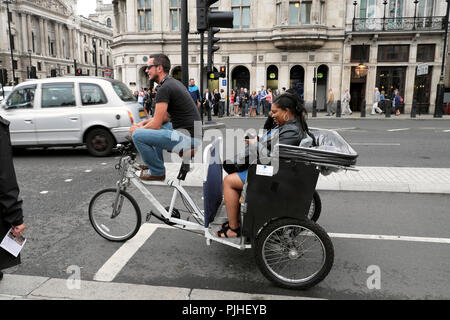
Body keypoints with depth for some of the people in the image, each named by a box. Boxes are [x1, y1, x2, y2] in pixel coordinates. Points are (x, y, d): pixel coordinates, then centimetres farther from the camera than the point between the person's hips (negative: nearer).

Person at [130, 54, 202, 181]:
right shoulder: (174, 82, 16)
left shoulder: (164, 88, -15)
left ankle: (157, 172, 2)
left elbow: (156, 124, -15)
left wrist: (138, 129, 3)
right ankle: (155, 162, 33)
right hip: (193, 133, 10)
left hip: (187, 137, -10)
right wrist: (144, 123, 15)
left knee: (137, 135, -13)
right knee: (156, 127, 31)